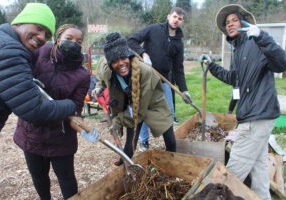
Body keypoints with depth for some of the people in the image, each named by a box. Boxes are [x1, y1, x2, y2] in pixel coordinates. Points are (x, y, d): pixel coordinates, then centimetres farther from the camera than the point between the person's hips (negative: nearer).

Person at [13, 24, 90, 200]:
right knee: (38, 176, 24)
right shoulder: (42, 53, -6)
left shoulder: (82, 75, -13)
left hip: (59, 137, -4)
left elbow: (75, 109, -14)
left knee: (66, 178, 12)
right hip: (31, 132, 4)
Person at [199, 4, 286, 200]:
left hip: (258, 114, -9)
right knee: (258, 163, 17)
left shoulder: (255, 44, -13)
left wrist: (261, 36, -40)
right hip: (255, 113, 10)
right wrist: (212, 65, 25)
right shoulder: (238, 49, 16)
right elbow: (233, 79, 29)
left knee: (236, 167, 1)